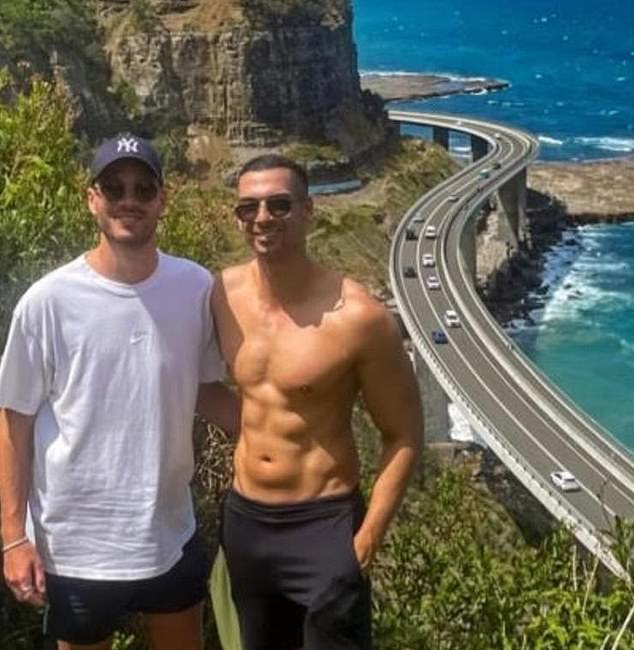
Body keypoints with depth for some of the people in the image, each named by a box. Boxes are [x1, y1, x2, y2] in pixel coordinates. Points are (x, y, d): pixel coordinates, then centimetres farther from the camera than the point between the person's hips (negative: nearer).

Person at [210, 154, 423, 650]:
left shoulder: (357, 316, -19)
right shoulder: (222, 295, -5)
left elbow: (404, 435, -11)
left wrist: (367, 539, -13)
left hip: (323, 525, -5)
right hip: (243, 520, 6)